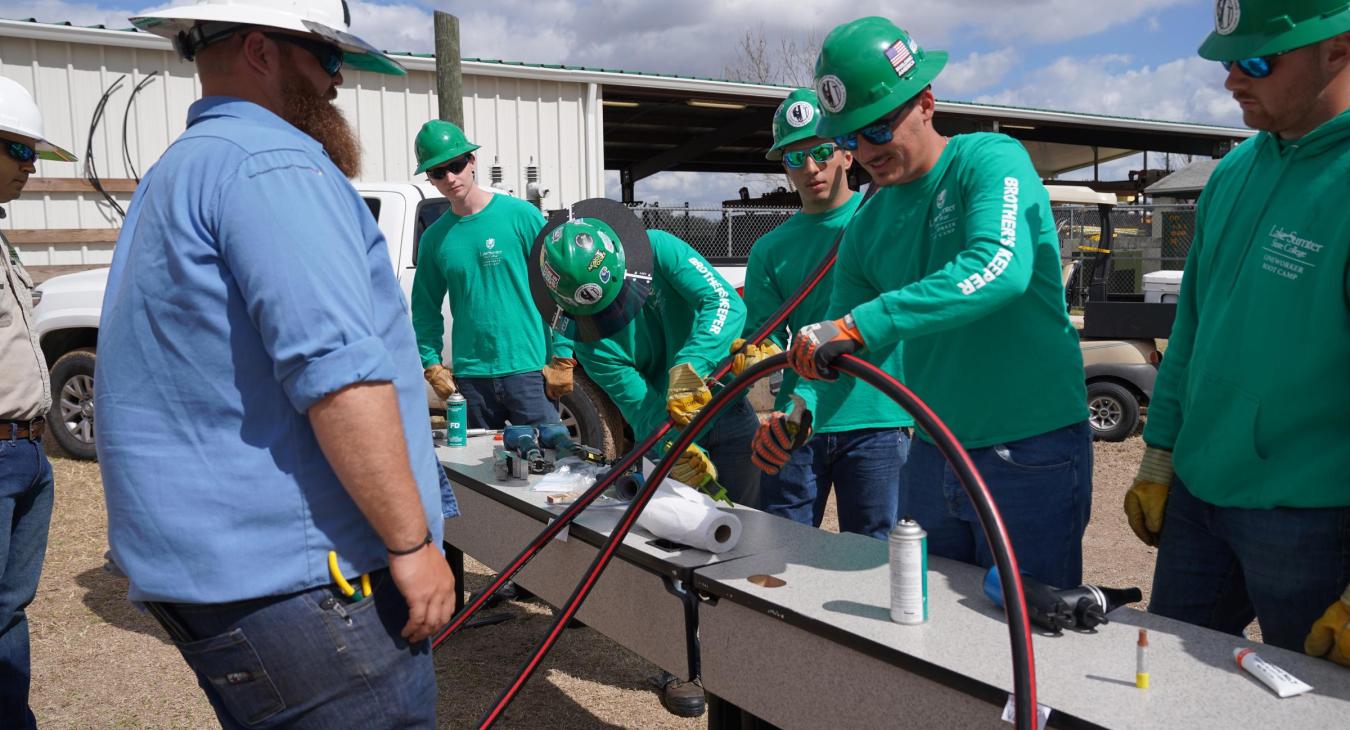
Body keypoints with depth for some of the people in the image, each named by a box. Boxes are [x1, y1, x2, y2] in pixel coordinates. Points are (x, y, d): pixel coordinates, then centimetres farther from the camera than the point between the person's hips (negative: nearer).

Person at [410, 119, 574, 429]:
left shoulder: (521, 215, -3)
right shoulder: (434, 238, 8)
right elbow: (425, 308, 14)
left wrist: (563, 357, -8)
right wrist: (432, 364, 3)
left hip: (528, 369, -3)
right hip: (470, 377, 4)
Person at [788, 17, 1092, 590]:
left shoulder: (990, 160, -11)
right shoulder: (867, 227, 7)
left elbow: (1000, 266, -32)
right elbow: (839, 354, 8)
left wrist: (861, 324, -37)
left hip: (1031, 453, -6)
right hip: (933, 451, 6)